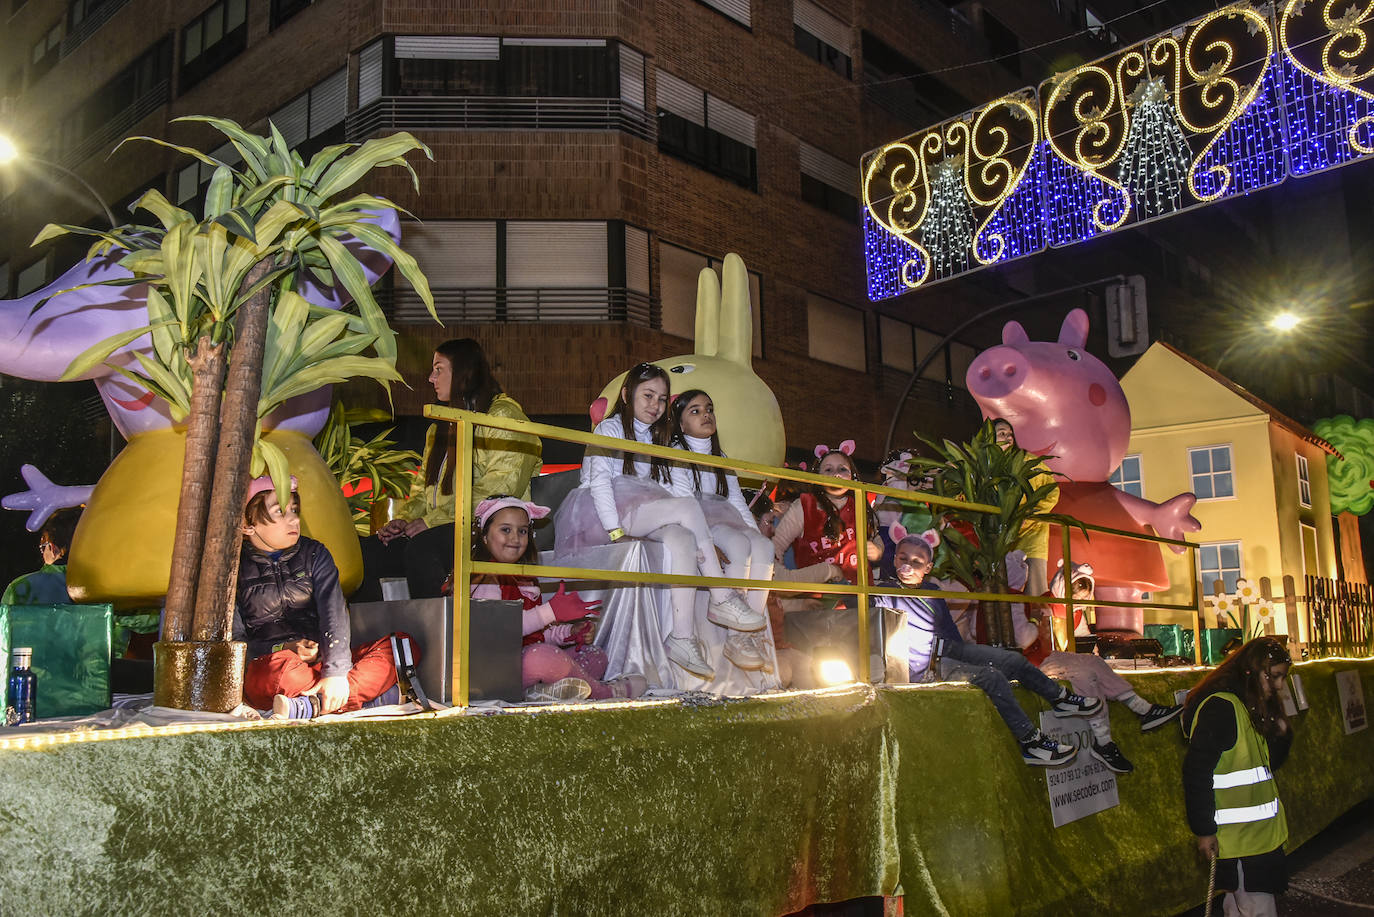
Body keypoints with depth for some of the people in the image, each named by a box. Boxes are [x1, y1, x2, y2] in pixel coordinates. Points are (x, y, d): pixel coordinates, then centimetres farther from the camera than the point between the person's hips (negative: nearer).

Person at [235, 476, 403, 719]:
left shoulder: (314, 554, 10)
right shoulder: (235, 567, 4)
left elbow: (334, 611, -5)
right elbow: (233, 638, 2)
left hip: (318, 661, 4)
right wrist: (283, 650, -16)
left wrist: (336, 671, -22)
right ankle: (373, 692, -32)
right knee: (280, 670, -41)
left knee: (399, 646, -20)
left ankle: (307, 706, -34)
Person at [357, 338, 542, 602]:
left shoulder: (502, 415, -1)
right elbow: (422, 488, 24)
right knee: (365, 551, -14)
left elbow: (500, 487, -14)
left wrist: (434, 520, -17)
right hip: (442, 531, 8)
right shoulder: (441, 427, 26)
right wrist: (403, 519, 2)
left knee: (420, 547, -35)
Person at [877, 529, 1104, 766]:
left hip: (948, 649, 8)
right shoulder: (887, 593, -9)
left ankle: (1060, 699, 24)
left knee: (1014, 660, 3)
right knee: (992, 678, -21)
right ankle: (1031, 744, -14)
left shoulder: (932, 593, 15)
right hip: (924, 666, -8)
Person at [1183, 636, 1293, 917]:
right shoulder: (1220, 707, -19)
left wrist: (1281, 735, 1)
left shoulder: (1253, 707, 12)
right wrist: (1203, 830, -20)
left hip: (1260, 831, 9)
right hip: (1236, 838, -9)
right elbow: (1196, 773, -21)